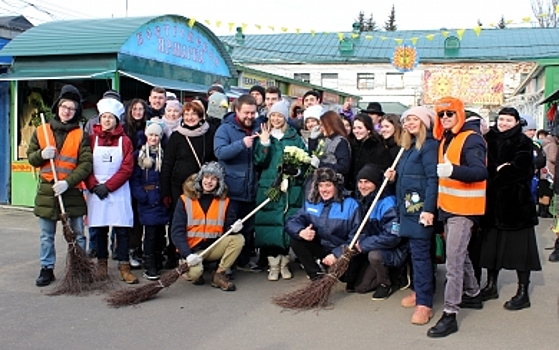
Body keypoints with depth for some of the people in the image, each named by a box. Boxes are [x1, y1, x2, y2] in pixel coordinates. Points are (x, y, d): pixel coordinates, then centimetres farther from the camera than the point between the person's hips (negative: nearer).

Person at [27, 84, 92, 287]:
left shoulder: (80, 135, 0)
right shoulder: (41, 132, 6)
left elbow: (86, 164, -8)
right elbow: (31, 157, 11)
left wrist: (68, 182, -19)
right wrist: (42, 155, -12)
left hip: (72, 191, -2)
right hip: (46, 190, 2)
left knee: (77, 234, 7)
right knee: (46, 236, 10)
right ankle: (47, 269, 21)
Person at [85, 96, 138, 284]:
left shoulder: (124, 141, 3)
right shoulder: (92, 138, 6)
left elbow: (127, 168, -4)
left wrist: (108, 186, -11)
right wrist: (94, 186, -11)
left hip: (118, 192, -1)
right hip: (96, 192, 1)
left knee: (121, 229, -2)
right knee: (100, 229, 7)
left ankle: (124, 267, 2)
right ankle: (102, 264, 18)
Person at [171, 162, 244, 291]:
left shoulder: (224, 201, 3)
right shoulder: (185, 200, -6)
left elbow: (227, 225, 5)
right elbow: (177, 232, -12)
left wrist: (233, 228, -22)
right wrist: (188, 255, -26)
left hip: (213, 247, 4)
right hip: (192, 248, -4)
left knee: (238, 239, -21)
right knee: (194, 272, -33)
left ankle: (219, 274, -8)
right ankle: (197, 274, 7)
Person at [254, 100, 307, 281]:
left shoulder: (295, 138, 10)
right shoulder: (264, 136, 9)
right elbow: (259, 161, -3)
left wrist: (297, 170, -10)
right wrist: (264, 143, -14)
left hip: (291, 188, 1)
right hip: (268, 187, 0)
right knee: (270, 224, -3)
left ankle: (284, 263, 15)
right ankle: (273, 265, 8)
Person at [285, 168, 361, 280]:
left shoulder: (350, 205, -12)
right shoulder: (310, 203, 0)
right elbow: (292, 222, -6)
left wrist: (336, 255, -26)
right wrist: (301, 232, -30)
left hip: (341, 252, -4)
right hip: (320, 248, 4)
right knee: (295, 240, -17)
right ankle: (317, 276, -6)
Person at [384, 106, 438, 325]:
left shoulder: (429, 145, -11)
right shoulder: (410, 146, 17)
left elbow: (433, 178, -19)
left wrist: (428, 209, -25)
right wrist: (395, 175, 4)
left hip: (420, 206, -9)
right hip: (408, 206, 9)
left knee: (420, 252, -10)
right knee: (415, 250, 14)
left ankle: (424, 304, -7)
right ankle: (419, 291, 24)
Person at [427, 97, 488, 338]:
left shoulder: (471, 139, -15)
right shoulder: (446, 139, 13)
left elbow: (480, 172, -28)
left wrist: (452, 170, -44)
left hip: (464, 209, -9)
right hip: (448, 206, 9)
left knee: (453, 260, -10)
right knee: (459, 254, 21)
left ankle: (450, 314, -6)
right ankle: (473, 294, 39)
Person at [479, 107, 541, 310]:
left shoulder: (523, 143, -3)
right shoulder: (489, 140, 11)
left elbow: (520, 170, -15)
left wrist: (496, 172, -11)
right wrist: (500, 169, -11)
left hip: (516, 202, -5)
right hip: (493, 202, 5)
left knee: (519, 246, -2)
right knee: (491, 243, 11)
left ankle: (523, 293, 5)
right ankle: (491, 285, 23)